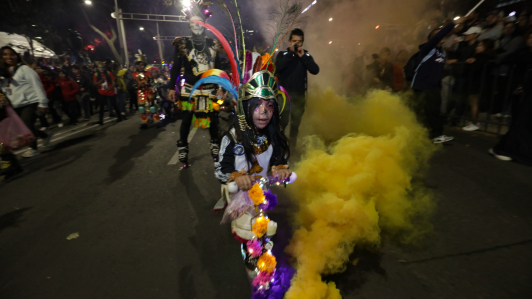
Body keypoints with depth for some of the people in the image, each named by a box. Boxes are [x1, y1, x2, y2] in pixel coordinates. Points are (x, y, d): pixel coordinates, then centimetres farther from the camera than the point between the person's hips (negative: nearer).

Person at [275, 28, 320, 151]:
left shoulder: (306, 55, 9)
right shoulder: (283, 54, 6)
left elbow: (315, 70, -7)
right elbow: (278, 67, -15)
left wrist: (303, 56, -10)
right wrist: (291, 53, -13)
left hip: (299, 95, 2)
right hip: (284, 93, -2)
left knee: (296, 123, 9)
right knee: (282, 121, -4)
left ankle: (293, 144, 23)